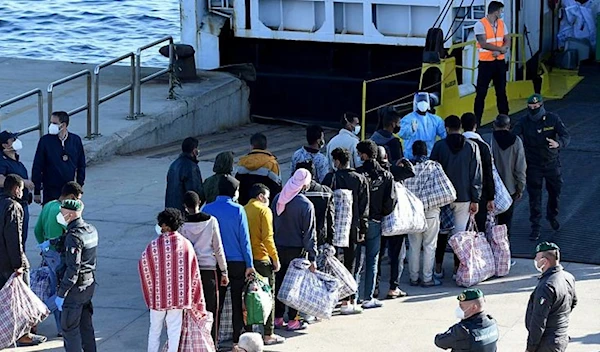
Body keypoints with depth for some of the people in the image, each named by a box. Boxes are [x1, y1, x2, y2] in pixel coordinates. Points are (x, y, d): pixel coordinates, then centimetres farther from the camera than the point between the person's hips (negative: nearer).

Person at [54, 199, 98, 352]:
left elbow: (72, 269, -24)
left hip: (75, 288, -9)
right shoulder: (91, 230, 4)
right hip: (90, 284, 9)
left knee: (69, 328, 2)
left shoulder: (74, 236, -23)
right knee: (86, 325, 18)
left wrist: (61, 294, -19)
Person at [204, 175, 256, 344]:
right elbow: (244, 239, -9)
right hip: (237, 263, -2)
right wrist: (250, 265, -4)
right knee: (238, 303, 8)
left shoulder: (207, 209, -3)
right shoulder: (238, 210, -10)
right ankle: (238, 340, 14)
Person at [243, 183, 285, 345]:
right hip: (262, 259, -6)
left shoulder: (244, 210, 9)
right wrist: (275, 258, -7)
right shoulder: (264, 210, -7)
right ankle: (268, 335, 3)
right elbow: (268, 237, -14)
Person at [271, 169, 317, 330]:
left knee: (278, 282, 12)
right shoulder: (306, 205, -15)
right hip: (296, 250, -5)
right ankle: (293, 320, 6)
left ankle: (277, 318, 17)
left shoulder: (277, 199, 2)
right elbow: (309, 233, -12)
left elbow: (271, 225, 9)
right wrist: (312, 257, -8)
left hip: (278, 248, 5)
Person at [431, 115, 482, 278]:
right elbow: (476, 175, -3)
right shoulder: (472, 147, -3)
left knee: (441, 231, 11)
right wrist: (475, 199, 2)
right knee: (460, 232, 4)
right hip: (464, 197, 0)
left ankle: (438, 268, 13)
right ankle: (457, 268, 4)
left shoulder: (439, 146, -4)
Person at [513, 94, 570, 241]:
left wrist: (558, 143, -38)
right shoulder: (524, 122, -8)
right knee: (534, 196, 1)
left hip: (552, 163, 1)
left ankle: (552, 216, 43)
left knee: (555, 191, 16)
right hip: (533, 165, -1)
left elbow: (566, 136, -15)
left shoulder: (553, 119, -10)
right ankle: (535, 227, 10)